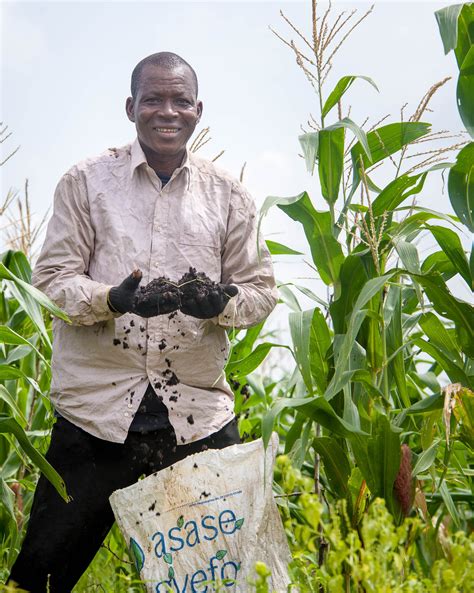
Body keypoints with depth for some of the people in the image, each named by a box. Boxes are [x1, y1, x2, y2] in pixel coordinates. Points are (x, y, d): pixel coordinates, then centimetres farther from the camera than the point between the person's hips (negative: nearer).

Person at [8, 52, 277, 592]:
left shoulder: (228, 196, 8)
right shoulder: (85, 181, 4)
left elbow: (261, 289, 9)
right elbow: (51, 278, -1)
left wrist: (220, 301, -14)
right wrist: (114, 299, -21)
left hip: (199, 413, 2)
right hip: (98, 408, -1)